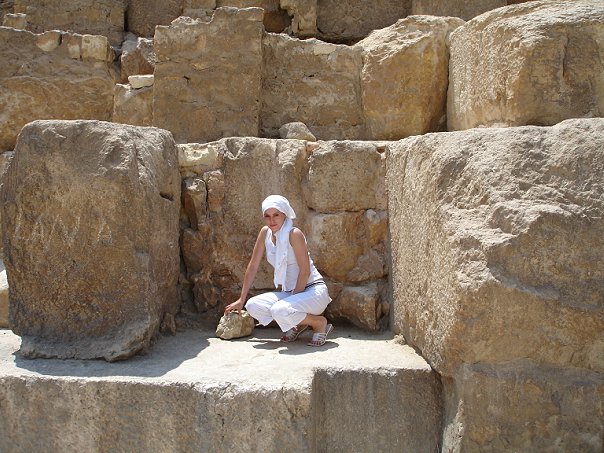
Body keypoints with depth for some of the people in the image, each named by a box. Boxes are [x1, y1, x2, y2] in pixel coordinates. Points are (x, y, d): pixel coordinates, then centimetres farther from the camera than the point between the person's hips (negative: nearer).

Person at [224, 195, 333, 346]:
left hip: (313, 290, -7)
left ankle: (320, 323, -3)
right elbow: (253, 266, 5)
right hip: (289, 291, 7)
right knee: (252, 306, -12)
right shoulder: (265, 233, 2)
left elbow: (305, 271, -17)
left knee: (280, 311, -33)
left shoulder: (294, 234, -17)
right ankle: (298, 324, 8)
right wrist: (241, 300, 6)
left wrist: (294, 297, -14)